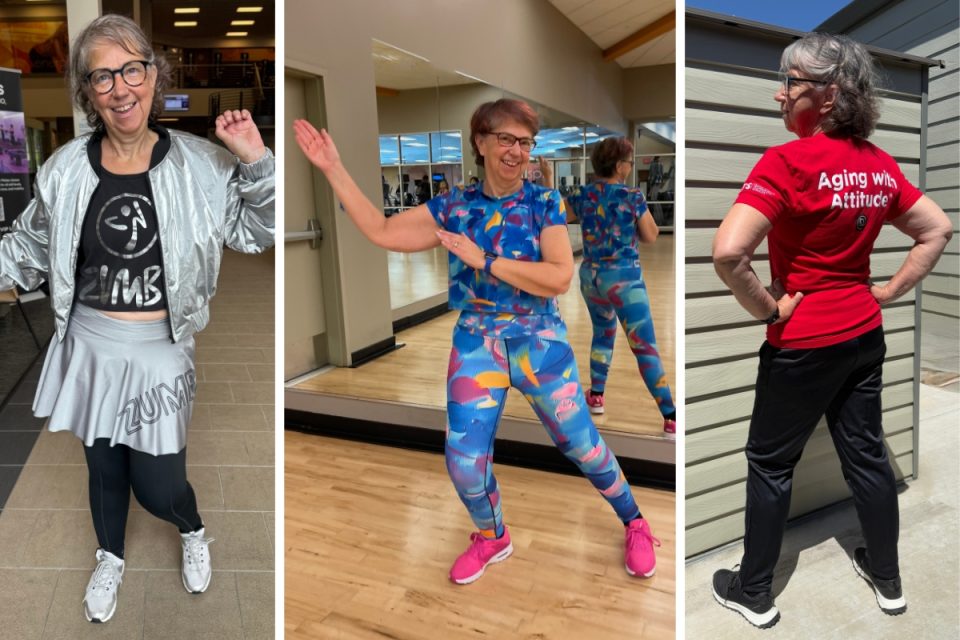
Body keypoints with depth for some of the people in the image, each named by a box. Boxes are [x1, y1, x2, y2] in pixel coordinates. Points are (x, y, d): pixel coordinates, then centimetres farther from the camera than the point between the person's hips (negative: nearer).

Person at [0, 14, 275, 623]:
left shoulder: (198, 163, -10)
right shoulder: (66, 169, -4)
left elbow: (258, 232, -6)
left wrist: (256, 163, -19)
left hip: (161, 354, -2)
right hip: (90, 349, 3)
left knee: (158, 486, 4)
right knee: (104, 467, 21)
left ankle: (194, 532, 41)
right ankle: (111, 560, 49)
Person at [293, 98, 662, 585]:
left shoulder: (545, 203, -7)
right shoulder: (453, 206, 1)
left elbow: (560, 278, -19)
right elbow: (382, 232, -1)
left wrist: (482, 260, -21)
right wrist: (334, 169, -3)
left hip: (540, 343, -2)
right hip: (476, 344, 3)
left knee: (582, 445, 8)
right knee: (463, 460, 3)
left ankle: (635, 526, 35)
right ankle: (492, 538, 33)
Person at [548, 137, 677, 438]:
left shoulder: (582, 195, 1)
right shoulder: (633, 197, -12)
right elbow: (651, 236, -3)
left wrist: (548, 175, 27)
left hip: (591, 276, 5)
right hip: (624, 279, -5)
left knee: (602, 333, 27)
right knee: (645, 347, -5)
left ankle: (596, 396, 33)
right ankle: (670, 418, -4)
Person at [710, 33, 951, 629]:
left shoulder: (787, 162, -20)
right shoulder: (880, 164, 3)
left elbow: (728, 252, -32)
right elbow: (939, 229, 13)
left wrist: (769, 309, -18)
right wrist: (889, 291, 11)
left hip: (803, 343, -6)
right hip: (865, 335, 7)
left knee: (771, 463, 9)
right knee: (867, 453, 20)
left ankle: (754, 594, 25)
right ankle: (889, 578, 40)